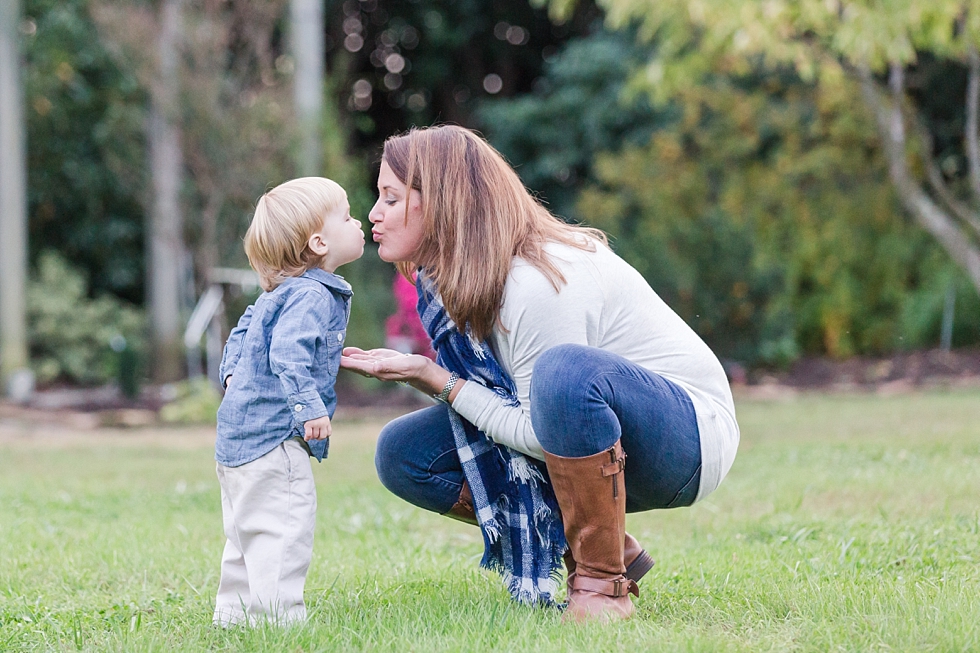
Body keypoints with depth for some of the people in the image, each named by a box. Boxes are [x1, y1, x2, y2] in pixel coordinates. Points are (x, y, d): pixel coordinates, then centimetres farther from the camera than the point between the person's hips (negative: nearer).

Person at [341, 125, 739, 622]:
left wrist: (431, 376, -22)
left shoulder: (540, 283, -28)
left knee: (566, 370, -41)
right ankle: (598, 550, 2)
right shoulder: (451, 278, -1)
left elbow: (545, 434, -25)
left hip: (690, 436, -9)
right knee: (403, 454, -3)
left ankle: (603, 582, -22)